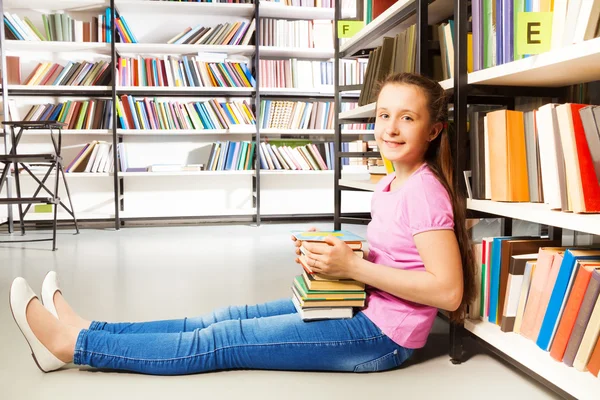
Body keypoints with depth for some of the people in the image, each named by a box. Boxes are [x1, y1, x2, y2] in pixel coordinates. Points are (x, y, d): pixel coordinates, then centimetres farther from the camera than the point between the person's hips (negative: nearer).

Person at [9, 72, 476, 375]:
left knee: (216, 342, -6)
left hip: (380, 336, -8)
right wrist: (332, 256, -3)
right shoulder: (389, 185, 8)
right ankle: (82, 330, 14)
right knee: (224, 320, 5)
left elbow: (448, 290, -25)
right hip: (360, 312, 8)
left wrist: (354, 267, -25)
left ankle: (72, 343, 5)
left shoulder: (424, 191, -19)